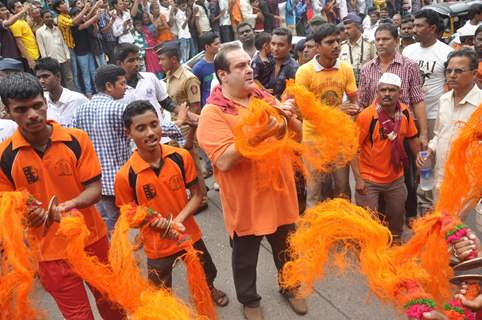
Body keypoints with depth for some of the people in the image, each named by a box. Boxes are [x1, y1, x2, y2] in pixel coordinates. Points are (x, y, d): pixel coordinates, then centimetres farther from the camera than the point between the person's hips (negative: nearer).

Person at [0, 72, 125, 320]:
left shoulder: (77, 140, -10)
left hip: (92, 240, 1)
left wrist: (71, 204, -29)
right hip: (51, 252, -1)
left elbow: (94, 189, -9)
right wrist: (24, 212, -23)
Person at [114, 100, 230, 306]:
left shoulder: (181, 157, -18)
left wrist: (179, 220, -23)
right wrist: (149, 220, -26)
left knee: (205, 274, 30)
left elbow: (197, 195, -9)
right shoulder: (125, 175, -22)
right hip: (157, 245, -2)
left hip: (189, 234, 3)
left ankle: (211, 290, 64)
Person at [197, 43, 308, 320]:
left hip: (280, 192, 5)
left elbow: (298, 136, 5)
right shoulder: (213, 113, -15)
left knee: (286, 250, 24)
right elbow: (224, 161, -26)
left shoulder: (265, 98, 3)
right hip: (246, 199, -4)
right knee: (245, 257, 17)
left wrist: (289, 118, -16)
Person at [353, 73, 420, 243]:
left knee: (397, 215, 23)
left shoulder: (404, 112, -8)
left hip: (395, 177, 5)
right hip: (369, 179, -5)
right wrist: (358, 179, -19)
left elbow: (412, 138, 8)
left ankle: (396, 241, 50)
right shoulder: (366, 116, -22)